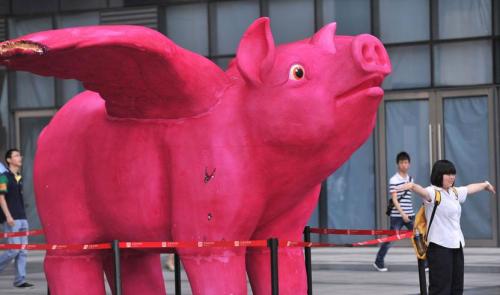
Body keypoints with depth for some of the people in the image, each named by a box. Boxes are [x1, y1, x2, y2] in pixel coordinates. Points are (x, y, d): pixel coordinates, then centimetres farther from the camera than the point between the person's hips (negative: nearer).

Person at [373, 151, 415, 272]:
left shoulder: (410, 179, 12)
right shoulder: (394, 180, -8)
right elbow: (394, 199, -14)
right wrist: (402, 213, -21)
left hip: (409, 215, 6)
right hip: (397, 216, -6)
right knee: (390, 239, 1)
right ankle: (379, 262, 15)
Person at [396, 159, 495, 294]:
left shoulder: (455, 192, 14)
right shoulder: (433, 192, -12)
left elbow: (470, 188, 34)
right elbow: (423, 191, -35)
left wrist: (486, 184, 53)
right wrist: (412, 186, -59)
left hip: (456, 245, 8)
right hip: (439, 246, -8)